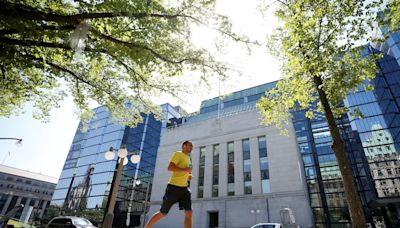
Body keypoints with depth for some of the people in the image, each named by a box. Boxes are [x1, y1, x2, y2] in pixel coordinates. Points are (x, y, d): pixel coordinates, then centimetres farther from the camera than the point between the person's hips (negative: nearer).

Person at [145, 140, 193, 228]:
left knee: (189, 213, -6)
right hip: (174, 187, -7)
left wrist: (188, 176, 10)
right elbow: (170, 168, -19)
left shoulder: (188, 159, 20)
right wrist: (186, 169, -18)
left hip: (184, 188, 7)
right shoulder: (178, 154, -5)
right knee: (163, 213, 5)